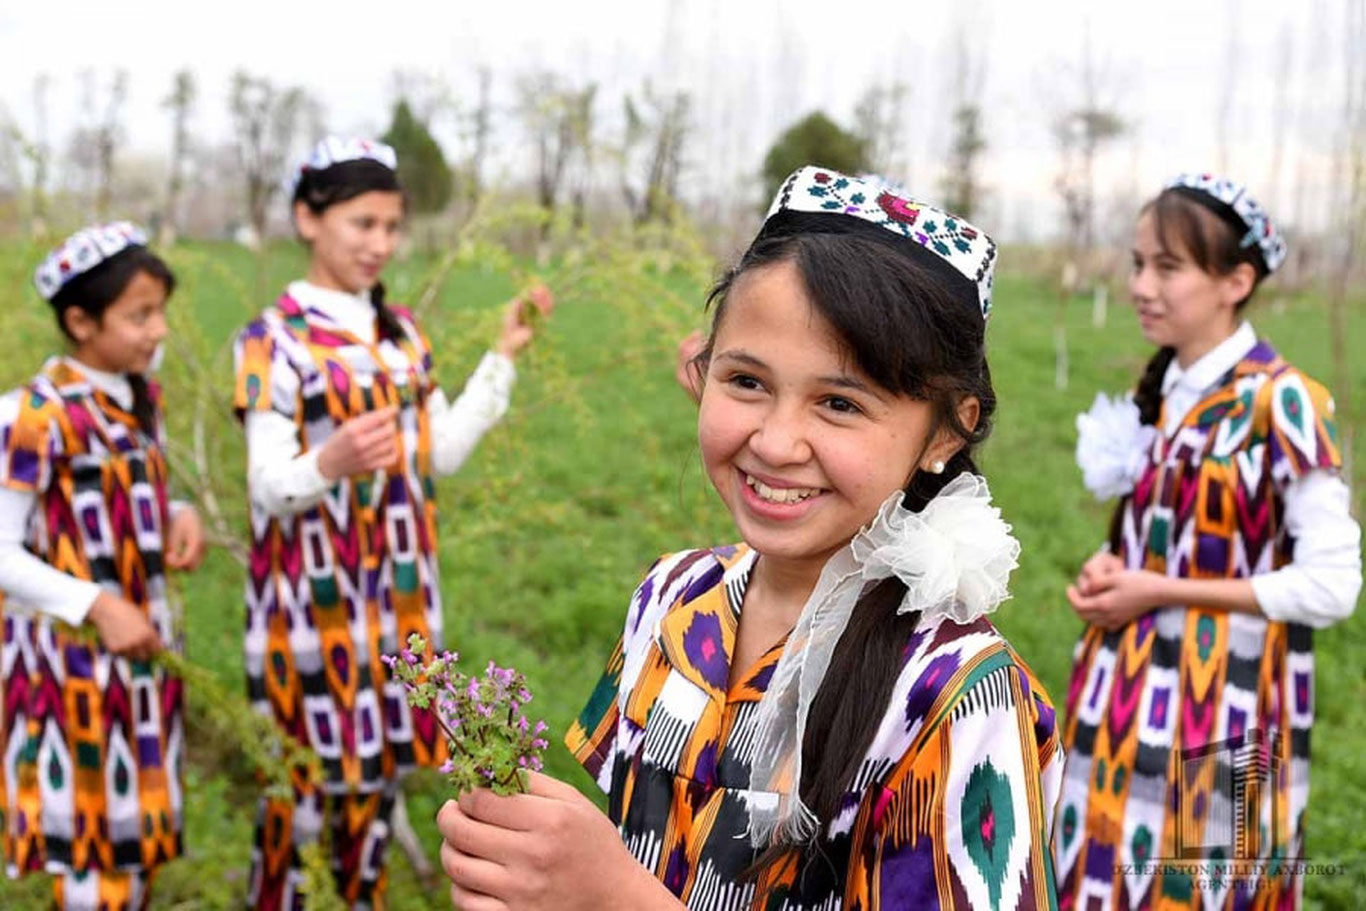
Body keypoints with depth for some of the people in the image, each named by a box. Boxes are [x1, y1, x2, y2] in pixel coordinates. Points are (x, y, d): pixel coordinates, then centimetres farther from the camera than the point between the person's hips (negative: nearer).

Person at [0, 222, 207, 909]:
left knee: (140, 826, 16)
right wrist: (97, 605, -24)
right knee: (90, 829, 3)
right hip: (72, 651, -7)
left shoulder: (144, 398, 4)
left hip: (142, 642, 7)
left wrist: (181, 518, -4)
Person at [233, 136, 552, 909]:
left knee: (382, 763, 14)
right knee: (302, 778, 0)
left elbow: (442, 453, 8)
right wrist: (330, 463, -38)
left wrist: (505, 356, 5)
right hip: (316, 595, -6)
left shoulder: (401, 331, 9)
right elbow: (269, 485, -16)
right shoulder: (274, 338, -9)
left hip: (396, 591, 6)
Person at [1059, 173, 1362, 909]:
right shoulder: (1156, 392, 6)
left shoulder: (1283, 404, -16)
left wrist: (1162, 592, -16)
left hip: (1219, 707, -7)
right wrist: (1114, 570, -4)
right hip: (1130, 695, 7)